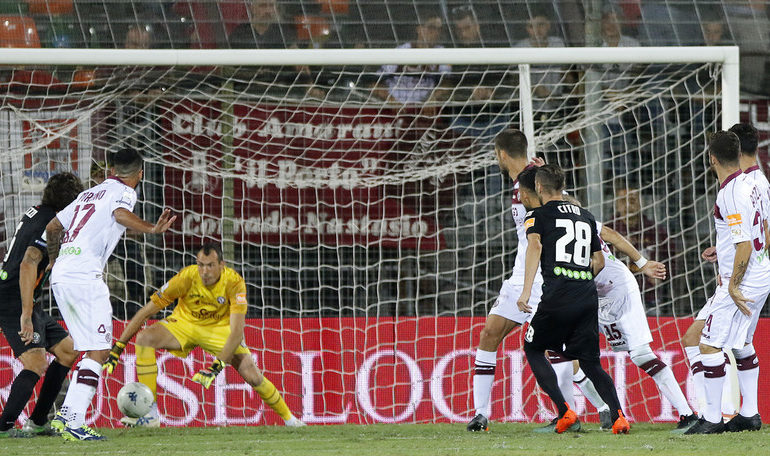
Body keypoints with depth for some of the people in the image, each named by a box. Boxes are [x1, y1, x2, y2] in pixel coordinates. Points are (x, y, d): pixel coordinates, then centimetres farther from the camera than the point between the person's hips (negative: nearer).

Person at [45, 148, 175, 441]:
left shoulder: (89, 194, 25)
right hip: (84, 275, -8)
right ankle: (73, 422, -21)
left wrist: (54, 259, 49)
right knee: (99, 351, -10)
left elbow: (52, 227, 34)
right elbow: (120, 214, -20)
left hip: (60, 275, 8)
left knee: (93, 350, 14)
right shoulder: (124, 192, 4)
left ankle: (67, 414, 6)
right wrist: (152, 229, -27)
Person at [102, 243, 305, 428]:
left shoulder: (234, 282, -28)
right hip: (184, 323, 0)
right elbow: (146, 312, -22)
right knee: (144, 338, -27)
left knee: (252, 375, -16)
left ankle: (288, 417, 11)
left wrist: (216, 367, -43)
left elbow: (237, 331, -32)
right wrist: (117, 348, -25)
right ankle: (150, 414, -25)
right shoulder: (187, 277, -28)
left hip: (219, 327, 0)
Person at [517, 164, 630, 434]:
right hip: (588, 297, 5)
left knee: (533, 349, 15)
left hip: (557, 297, -5)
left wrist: (526, 291, -21)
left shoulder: (539, 216, 5)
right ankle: (618, 415, -15)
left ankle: (564, 412, -1)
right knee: (590, 362, 9)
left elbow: (534, 246, -13)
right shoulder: (586, 217, 21)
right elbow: (599, 262, 24)